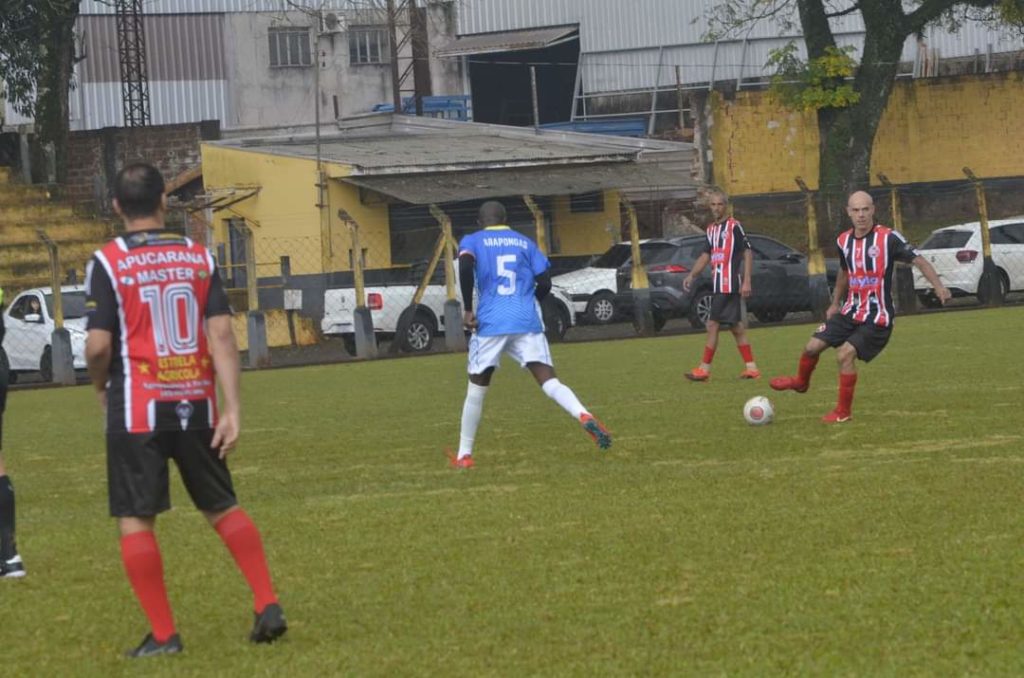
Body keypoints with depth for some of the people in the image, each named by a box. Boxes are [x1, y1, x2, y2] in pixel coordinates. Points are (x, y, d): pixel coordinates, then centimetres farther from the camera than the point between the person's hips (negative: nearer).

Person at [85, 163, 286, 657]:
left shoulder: (107, 263, -6)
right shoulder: (198, 257, 4)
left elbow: (99, 345, -11)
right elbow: (221, 334, -3)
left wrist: (101, 387, 10)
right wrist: (231, 409, -4)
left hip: (137, 410, -4)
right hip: (196, 407, 4)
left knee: (135, 521, 4)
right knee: (222, 508, 17)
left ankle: (163, 634, 1)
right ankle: (268, 606, 8)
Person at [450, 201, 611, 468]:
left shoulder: (472, 241, 10)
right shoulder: (525, 243, 18)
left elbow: (465, 266, -12)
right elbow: (544, 283, 10)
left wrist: (468, 309, -6)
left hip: (490, 323, -1)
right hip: (527, 323, 1)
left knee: (477, 389, 13)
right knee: (549, 381, -7)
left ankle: (464, 455, 16)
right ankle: (584, 416, -35)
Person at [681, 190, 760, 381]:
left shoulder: (734, 226, -7)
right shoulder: (711, 229, 16)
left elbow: (748, 254, -9)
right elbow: (706, 256, 22)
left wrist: (746, 281, -15)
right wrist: (692, 275, 9)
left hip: (730, 285, -9)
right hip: (717, 285, 9)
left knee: (713, 325, -9)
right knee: (736, 327, 10)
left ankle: (704, 369, -6)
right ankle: (751, 367, 13)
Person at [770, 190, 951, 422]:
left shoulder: (888, 238, -16)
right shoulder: (844, 241, 4)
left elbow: (918, 260, -15)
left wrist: (938, 286, -28)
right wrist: (835, 304, 27)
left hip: (877, 318, -6)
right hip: (850, 312, 6)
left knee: (845, 354, -21)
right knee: (812, 346, 3)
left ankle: (844, 412, -5)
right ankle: (801, 382, 36)